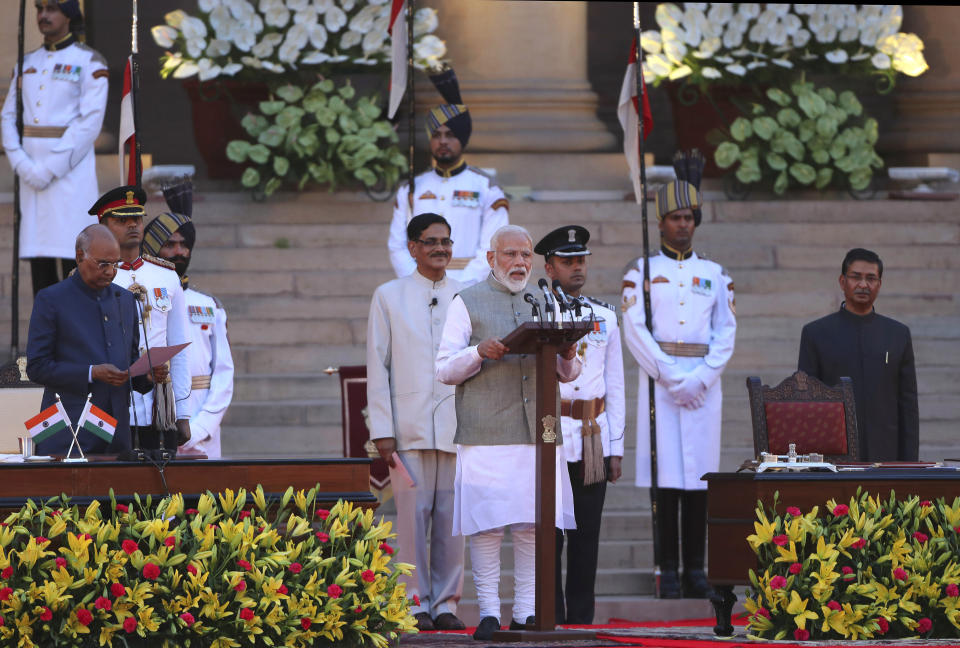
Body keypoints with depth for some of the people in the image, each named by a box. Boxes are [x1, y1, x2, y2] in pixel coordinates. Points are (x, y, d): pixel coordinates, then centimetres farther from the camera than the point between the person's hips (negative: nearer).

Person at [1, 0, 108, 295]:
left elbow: (89, 123, -11)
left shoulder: (90, 63, -3)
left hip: (71, 169, -5)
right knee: (39, 262, 5)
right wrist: (24, 166, -6)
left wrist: (50, 169, -16)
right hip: (32, 177, 6)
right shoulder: (27, 64, 15)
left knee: (73, 260, -9)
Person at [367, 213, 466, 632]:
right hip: (410, 425, -2)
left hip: (458, 425, 2)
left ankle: (446, 604, 7)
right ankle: (416, 604, 3)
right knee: (413, 515, -3)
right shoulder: (389, 297, 6)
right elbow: (378, 367, 4)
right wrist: (382, 431, -3)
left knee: (452, 519, 1)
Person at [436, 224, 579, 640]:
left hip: (539, 432, 4)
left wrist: (567, 356, -3)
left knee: (533, 524, 0)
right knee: (486, 525, -8)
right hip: (486, 432, -4)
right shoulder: (467, 304, 8)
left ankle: (526, 612, 5)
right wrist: (478, 353, -16)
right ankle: (488, 611, -3)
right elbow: (444, 370, 3)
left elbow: (568, 374, 20)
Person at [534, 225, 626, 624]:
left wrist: (616, 447, 11)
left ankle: (582, 619, 9)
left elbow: (615, 386, 15)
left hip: (595, 438, 3)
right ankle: (550, 619, 0)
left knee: (587, 535, 4)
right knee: (548, 533, -4)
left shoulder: (605, 317, 13)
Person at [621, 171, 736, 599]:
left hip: (703, 382, 2)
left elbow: (726, 332, 8)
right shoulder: (642, 271, 5)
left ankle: (696, 571, 3)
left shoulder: (714, 274, 13)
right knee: (666, 472, -7)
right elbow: (635, 330, -3)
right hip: (659, 381, -2)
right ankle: (669, 570, -6)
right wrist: (672, 378, -11)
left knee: (699, 475, 0)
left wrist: (701, 378, -7)